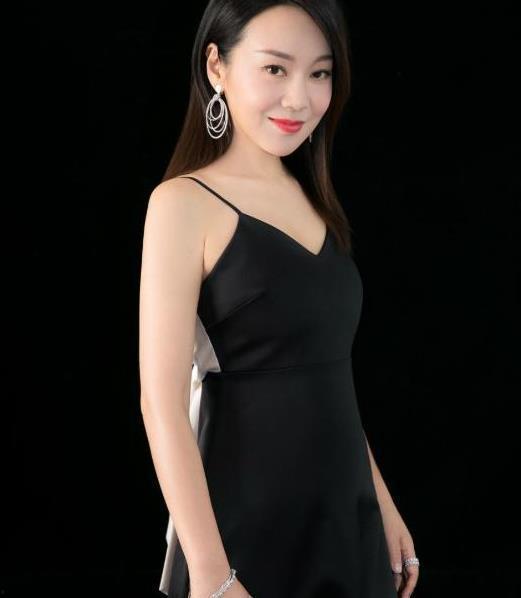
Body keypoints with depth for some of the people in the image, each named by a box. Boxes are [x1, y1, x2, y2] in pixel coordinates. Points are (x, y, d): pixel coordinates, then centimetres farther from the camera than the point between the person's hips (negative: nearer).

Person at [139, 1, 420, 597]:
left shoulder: (312, 201, 9)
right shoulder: (185, 202, -12)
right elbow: (162, 401, -17)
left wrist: (383, 505, 14)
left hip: (346, 517, 7)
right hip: (249, 525, -6)